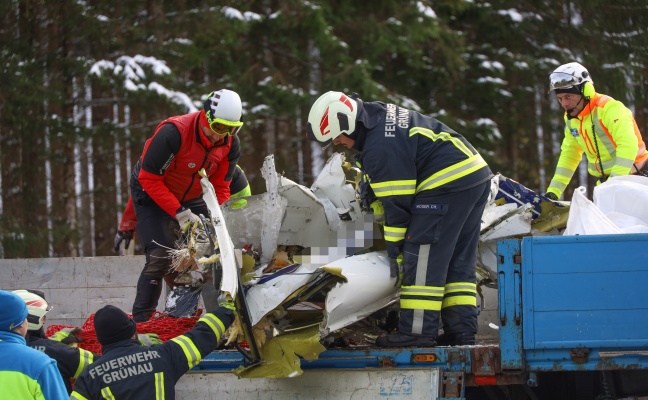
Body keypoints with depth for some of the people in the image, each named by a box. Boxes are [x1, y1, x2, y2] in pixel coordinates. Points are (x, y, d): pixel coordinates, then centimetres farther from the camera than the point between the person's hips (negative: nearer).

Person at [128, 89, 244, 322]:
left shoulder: (230, 144, -13)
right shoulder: (174, 133, -32)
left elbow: (220, 186, -4)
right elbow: (149, 178, -28)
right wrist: (179, 213, -32)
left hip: (191, 197, 6)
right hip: (152, 196, -6)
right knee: (161, 257, -18)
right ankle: (140, 320, -11)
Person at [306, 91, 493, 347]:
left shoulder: (381, 147, -18)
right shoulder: (378, 115, 13)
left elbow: (397, 202, -15)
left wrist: (394, 250, -8)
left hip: (448, 183, -11)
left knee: (423, 256, -9)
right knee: (459, 261, 12)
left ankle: (417, 331, -12)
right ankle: (462, 331, 10)